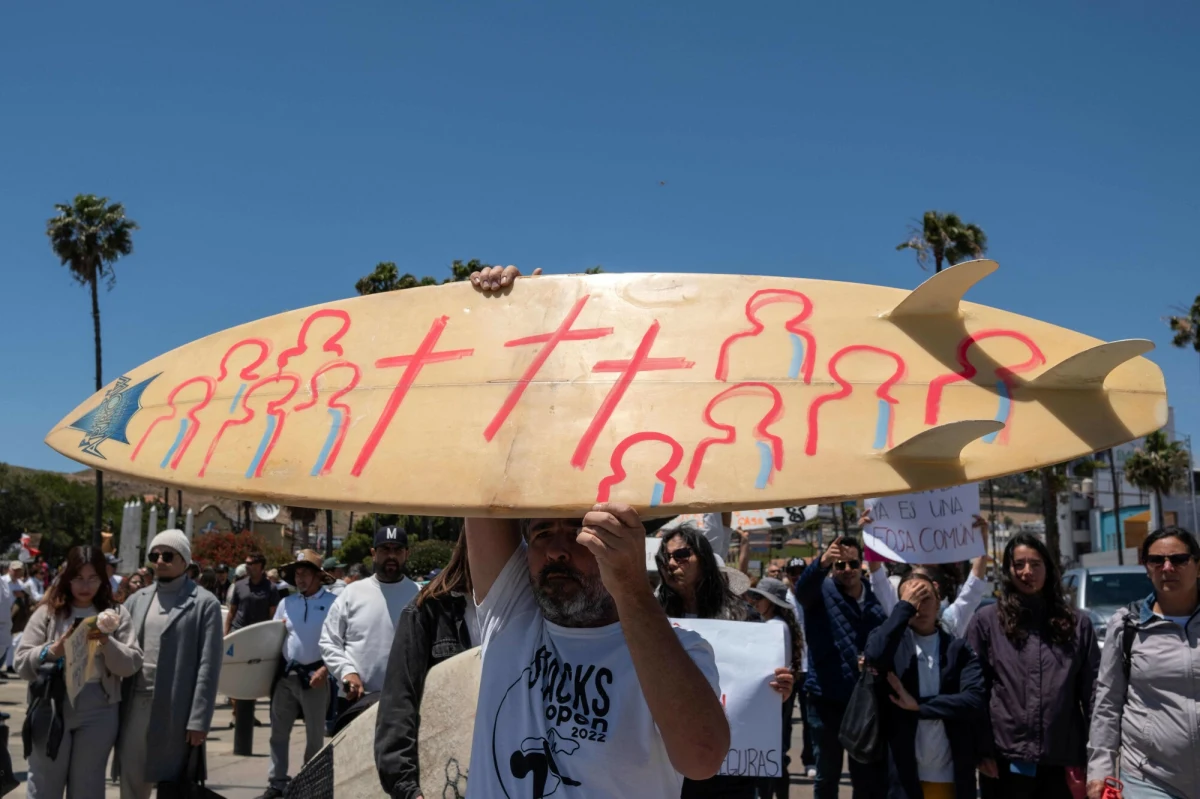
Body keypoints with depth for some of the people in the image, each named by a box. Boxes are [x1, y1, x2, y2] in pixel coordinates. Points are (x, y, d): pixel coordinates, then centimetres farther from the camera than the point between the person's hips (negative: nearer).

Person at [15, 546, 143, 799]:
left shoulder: (116, 614, 3)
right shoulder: (48, 612, 2)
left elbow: (131, 665, -2)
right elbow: (22, 664, -1)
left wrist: (106, 642, -18)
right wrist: (54, 649, -18)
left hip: (99, 710, 0)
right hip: (51, 707, 0)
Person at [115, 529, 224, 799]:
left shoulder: (204, 603, -4)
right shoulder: (137, 600, 12)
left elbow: (208, 666, -8)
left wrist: (199, 719, -13)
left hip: (176, 710, -4)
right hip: (135, 706, 4)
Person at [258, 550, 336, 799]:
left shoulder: (332, 603, -7)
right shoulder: (287, 603, 8)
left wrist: (325, 669, -20)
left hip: (314, 676, -4)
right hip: (285, 674, 5)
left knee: (315, 734, 7)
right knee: (278, 732, 8)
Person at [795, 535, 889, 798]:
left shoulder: (876, 598, 6)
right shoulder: (822, 591, -4)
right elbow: (803, 588, -28)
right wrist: (822, 562, -49)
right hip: (826, 699, -3)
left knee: (870, 777, 11)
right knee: (827, 776, 9)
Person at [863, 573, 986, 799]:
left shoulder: (958, 648, 3)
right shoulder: (891, 641, 0)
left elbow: (976, 700, -10)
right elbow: (874, 657, -23)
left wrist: (919, 705, -14)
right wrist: (905, 607, -16)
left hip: (952, 777, 1)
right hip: (904, 776, -1)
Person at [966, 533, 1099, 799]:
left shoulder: (1077, 623, 7)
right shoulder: (985, 621, 1)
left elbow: (1093, 693, 5)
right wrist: (982, 750, -6)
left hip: (1063, 761, 2)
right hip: (1006, 760, -2)